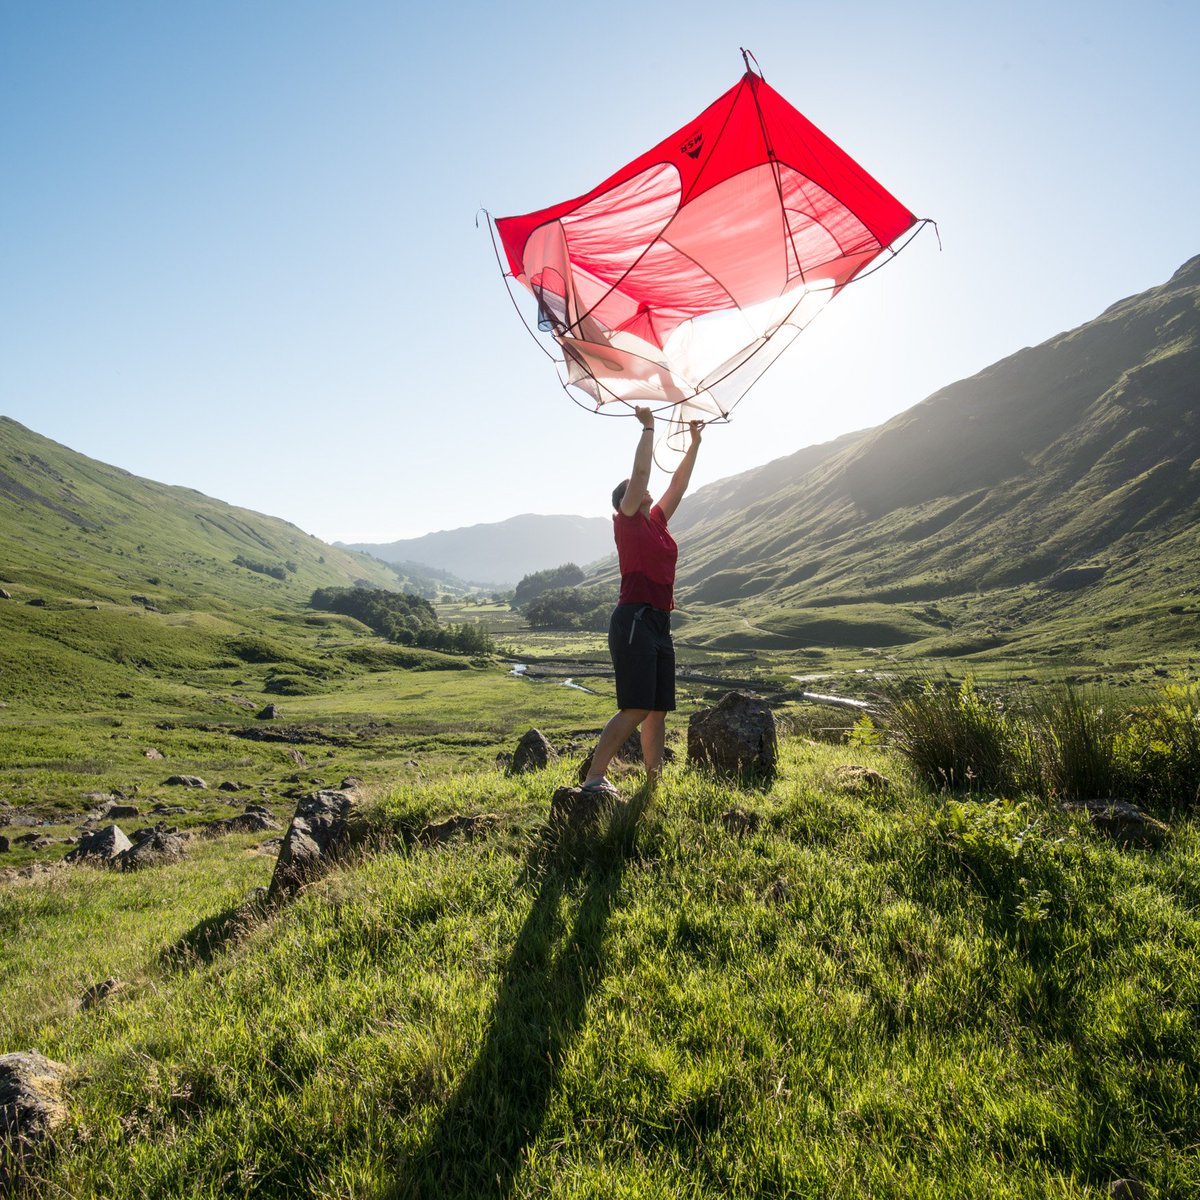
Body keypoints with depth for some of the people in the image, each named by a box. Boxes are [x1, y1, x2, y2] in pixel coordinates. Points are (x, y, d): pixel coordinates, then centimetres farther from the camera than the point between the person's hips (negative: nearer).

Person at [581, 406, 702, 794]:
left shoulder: (657, 522, 19)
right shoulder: (627, 521, 0)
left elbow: (679, 483, 25)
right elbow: (640, 472, -7)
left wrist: (694, 442, 27)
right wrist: (648, 428, 1)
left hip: (660, 623, 9)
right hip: (634, 619, -9)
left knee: (658, 710, 7)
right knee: (635, 709, -16)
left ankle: (655, 785, 12)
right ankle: (593, 780, -14)